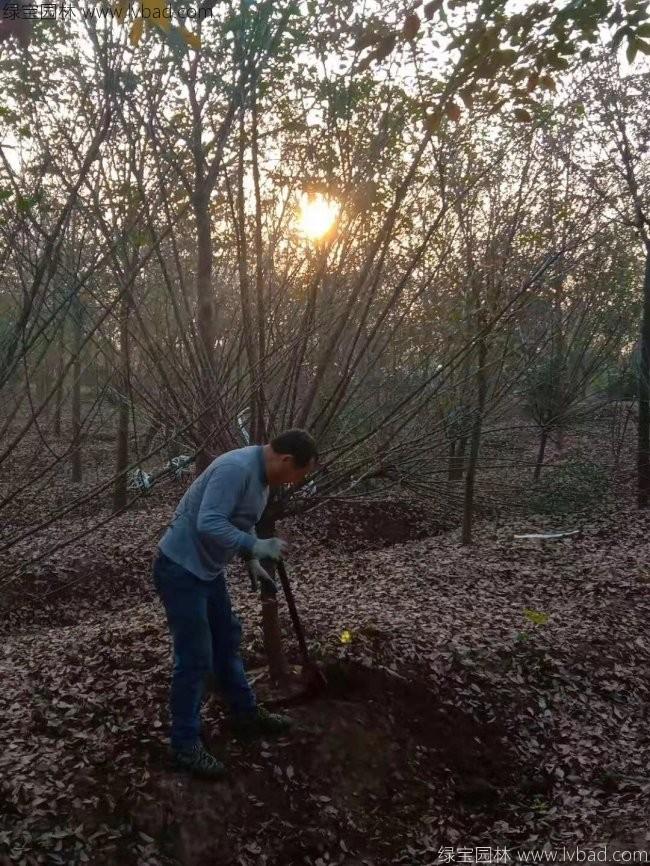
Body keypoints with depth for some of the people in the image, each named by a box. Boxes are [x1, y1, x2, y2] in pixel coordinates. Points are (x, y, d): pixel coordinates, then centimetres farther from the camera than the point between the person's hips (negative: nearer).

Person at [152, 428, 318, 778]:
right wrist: (258, 547, -27)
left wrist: (253, 563, 13)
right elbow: (209, 525, -34)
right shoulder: (236, 468, -27)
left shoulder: (262, 474, 5)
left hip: (207, 569, 10)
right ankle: (185, 743, 13)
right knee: (195, 658, -3)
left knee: (226, 639, 20)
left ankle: (245, 714, 37)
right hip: (180, 569, -10)